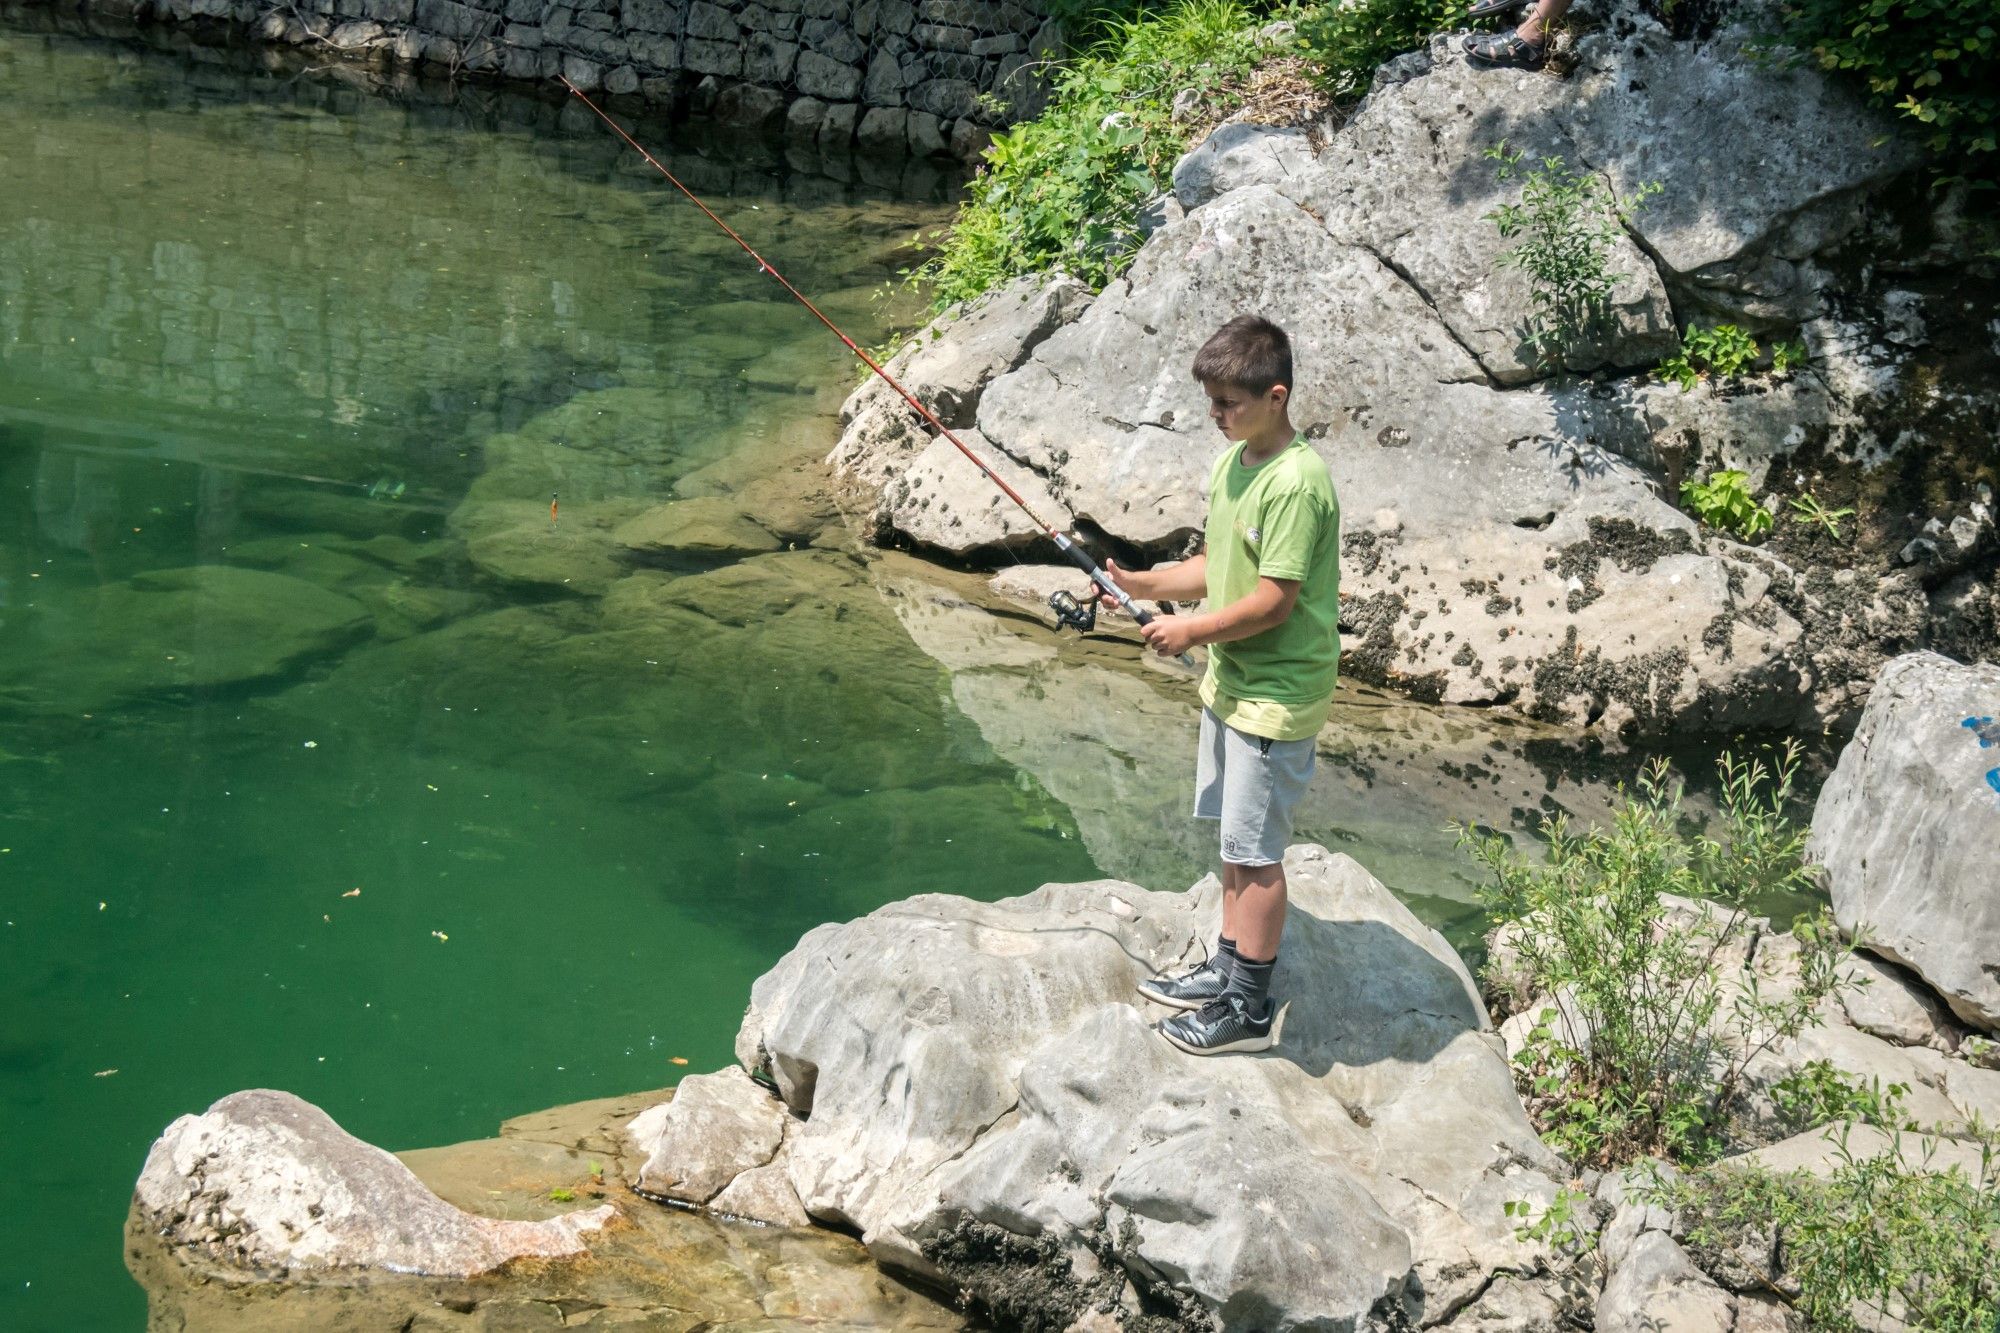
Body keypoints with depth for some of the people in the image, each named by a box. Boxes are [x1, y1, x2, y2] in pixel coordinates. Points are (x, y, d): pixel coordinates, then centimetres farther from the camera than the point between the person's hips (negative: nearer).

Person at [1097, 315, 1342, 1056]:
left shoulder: (1296, 482, -23)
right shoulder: (1230, 463, 7)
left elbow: (1273, 601, -24)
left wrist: (1193, 631, -13)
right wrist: (1145, 584, 1)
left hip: (1276, 697, -9)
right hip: (1230, 682, 9)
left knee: (1254, 849, -1)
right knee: (1234, 837, 19)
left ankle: (1250, 1008, 10)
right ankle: (1227, 969, 32)